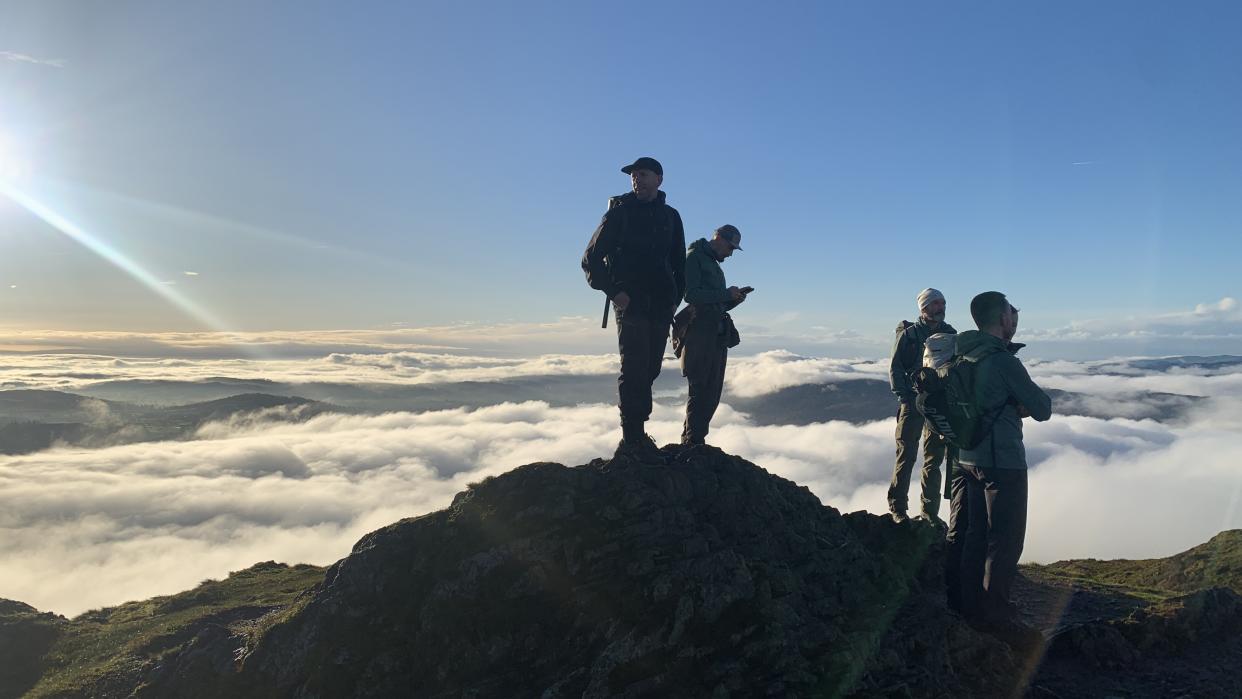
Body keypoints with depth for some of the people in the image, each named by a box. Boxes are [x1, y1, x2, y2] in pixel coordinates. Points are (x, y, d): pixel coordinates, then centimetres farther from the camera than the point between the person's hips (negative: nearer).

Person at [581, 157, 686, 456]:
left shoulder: (670, 216, 15)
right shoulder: (619, 212, 4)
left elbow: (679, 263, 21)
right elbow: (591, 259, 2)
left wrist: (675, 298, 8)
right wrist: (613, 291, -9)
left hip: (660, 305, 4)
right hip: (630, 300, -4)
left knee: (650, 368, 4)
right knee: (635, 367, -11)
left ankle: (636, 432, 14)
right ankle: (632, 438, -7)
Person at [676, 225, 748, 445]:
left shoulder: (714, 264, 26)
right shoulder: (694, 257, -1)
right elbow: (691, 295, -14)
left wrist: (734, 299, 7)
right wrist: (726, 294, -11)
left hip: (717, 335, 9)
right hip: (699, 333, -9)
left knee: (712, 393, 6)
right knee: (702, 390, -12)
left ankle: (691, 442, 11)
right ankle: (693, 443, -11)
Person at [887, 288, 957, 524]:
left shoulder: (950, 334, 11)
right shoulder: (909, 334, 0)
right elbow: (894, 367, -3)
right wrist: (903, 396, -13)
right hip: (913, 403, -4)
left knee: (934, 459, 8)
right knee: (906, 455, -5)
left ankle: (930, 511, 17)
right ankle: (897, 508, 4)